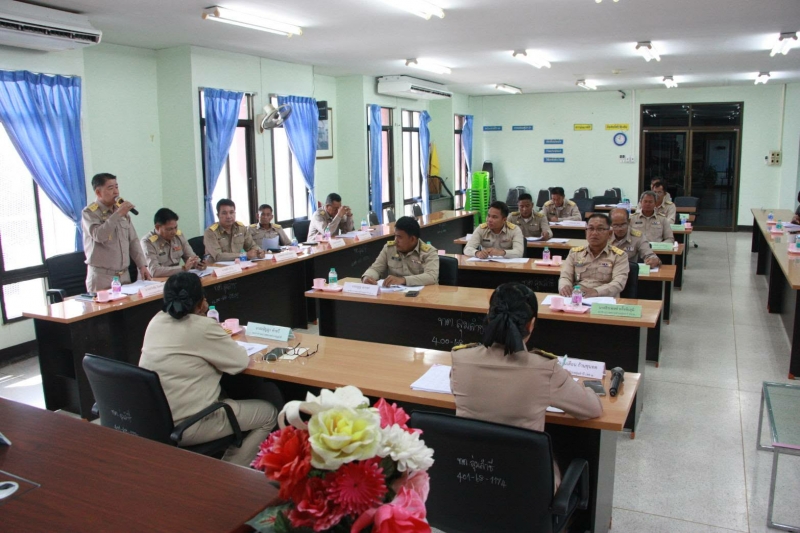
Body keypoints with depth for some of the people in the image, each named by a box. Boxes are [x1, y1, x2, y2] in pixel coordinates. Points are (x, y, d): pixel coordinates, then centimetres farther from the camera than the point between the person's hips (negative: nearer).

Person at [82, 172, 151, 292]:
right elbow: (99, 235, -24)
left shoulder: (122, 211, 12)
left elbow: (133, 241, 14)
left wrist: (142, 265, 5)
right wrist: (118, 214, -20)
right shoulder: (89, 213, -6)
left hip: (124, 275, 5)